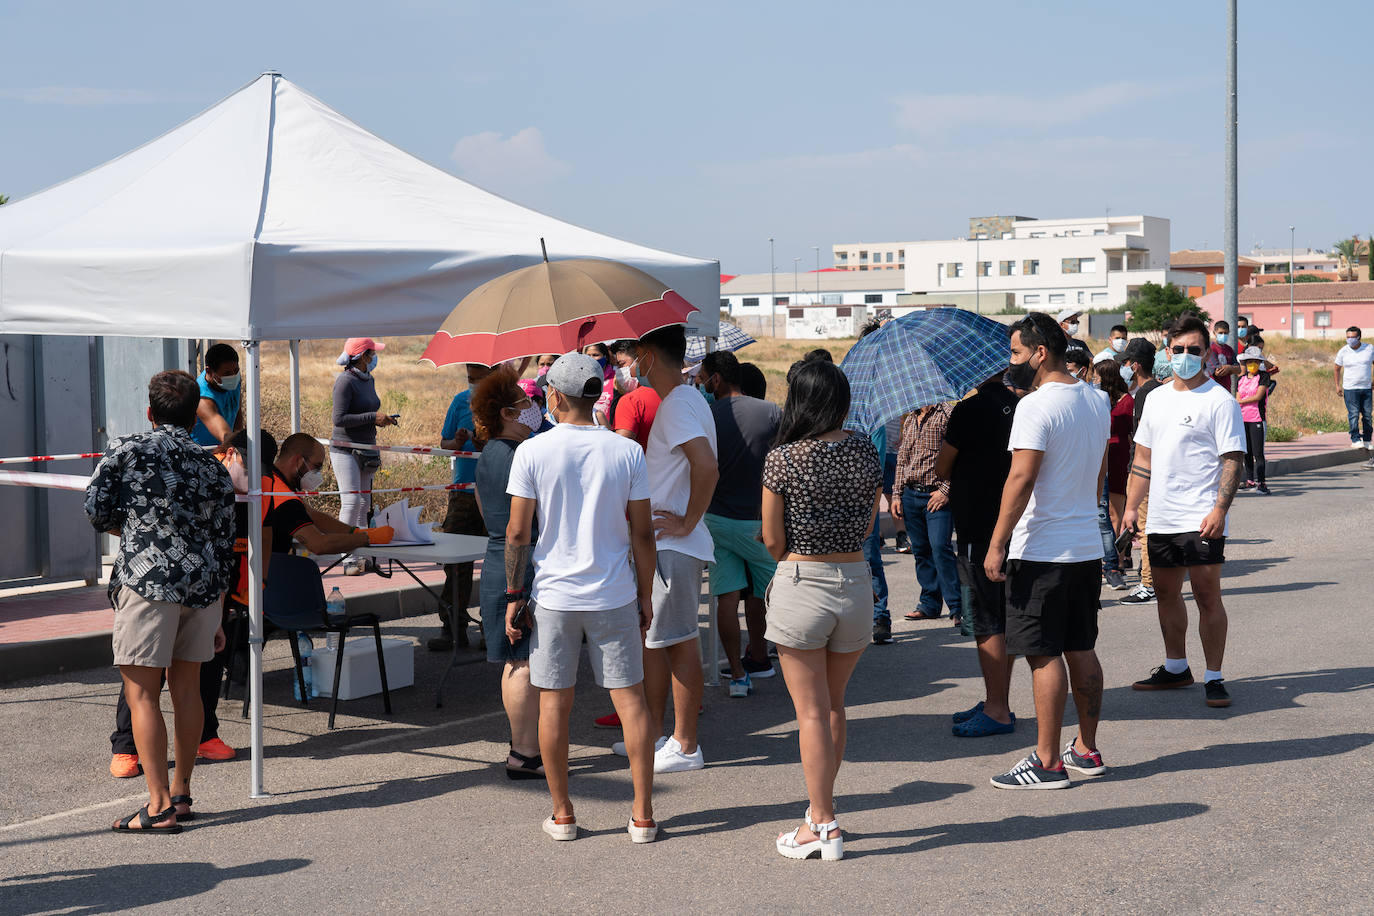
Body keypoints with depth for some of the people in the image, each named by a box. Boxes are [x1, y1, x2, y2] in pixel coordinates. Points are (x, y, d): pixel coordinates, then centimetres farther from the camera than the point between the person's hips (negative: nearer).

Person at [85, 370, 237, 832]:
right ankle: (181, 793, 23)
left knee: (141, 692, -2)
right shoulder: (214, 468, 11)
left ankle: (160, 806, -4)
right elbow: (223, 546, 12)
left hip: (148, 579, -5)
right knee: (186, 686, 15)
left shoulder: (125, 450, -1)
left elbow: (97, 509, 1)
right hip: (203, 583, 5)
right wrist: (216, 616, 18)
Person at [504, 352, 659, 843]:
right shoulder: (627, 452, -3)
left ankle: (562, 813, 16)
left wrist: (514, 596, 2)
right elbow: (643, 533, -1)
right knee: (630, 697, 7)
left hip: (553, 595, -1)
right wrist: (645, 595, 9)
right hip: (615, 596, 1)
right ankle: (642, 814, 9)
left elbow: (517, 533, -7)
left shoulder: (532, 452, -7)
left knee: (554, 701, 8)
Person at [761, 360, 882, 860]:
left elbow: (773, 539, -7)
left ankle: (823, 827, 7)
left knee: (811, 712, 3)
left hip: (800, 583, -4)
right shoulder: (865, 453, 0)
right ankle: (823, 808, 29)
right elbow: (866, 526, 9)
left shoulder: (782, 459, -12)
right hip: (855, 581, 4)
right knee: (833, 704, 19)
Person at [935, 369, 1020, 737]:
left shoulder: (969, 409, -15)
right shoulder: (1017, 405, 8)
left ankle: (997, 711, 0)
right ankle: (998, 703, 22)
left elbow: (941, 469, -6)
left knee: (986, 622, -3)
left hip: (979, 530, -8)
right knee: (1003, 620, 14)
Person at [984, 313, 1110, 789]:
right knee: (1081, 650, 14)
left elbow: (1021, 480, -22)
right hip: (1087, 546, 8)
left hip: (1041, 551, -8)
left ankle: (1047, 762, 1)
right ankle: (1087, 750, 22)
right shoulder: (1097, 401, 10)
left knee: (1044, 655, -3)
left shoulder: (1036, 405, -17)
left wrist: (996, 545, -18)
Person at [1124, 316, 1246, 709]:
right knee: (1166, 592, 14)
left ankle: (1214, 678, 3)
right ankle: (1176, 667, 28)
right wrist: (1131, 507, 14)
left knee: (1207, 594, -5)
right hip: (1160, 517, 7)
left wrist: (1219, 510, -21)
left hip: (1201, 518, -7)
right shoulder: (1156, 398, 14)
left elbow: (1233, 460, -11)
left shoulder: (1219, 400, -6)